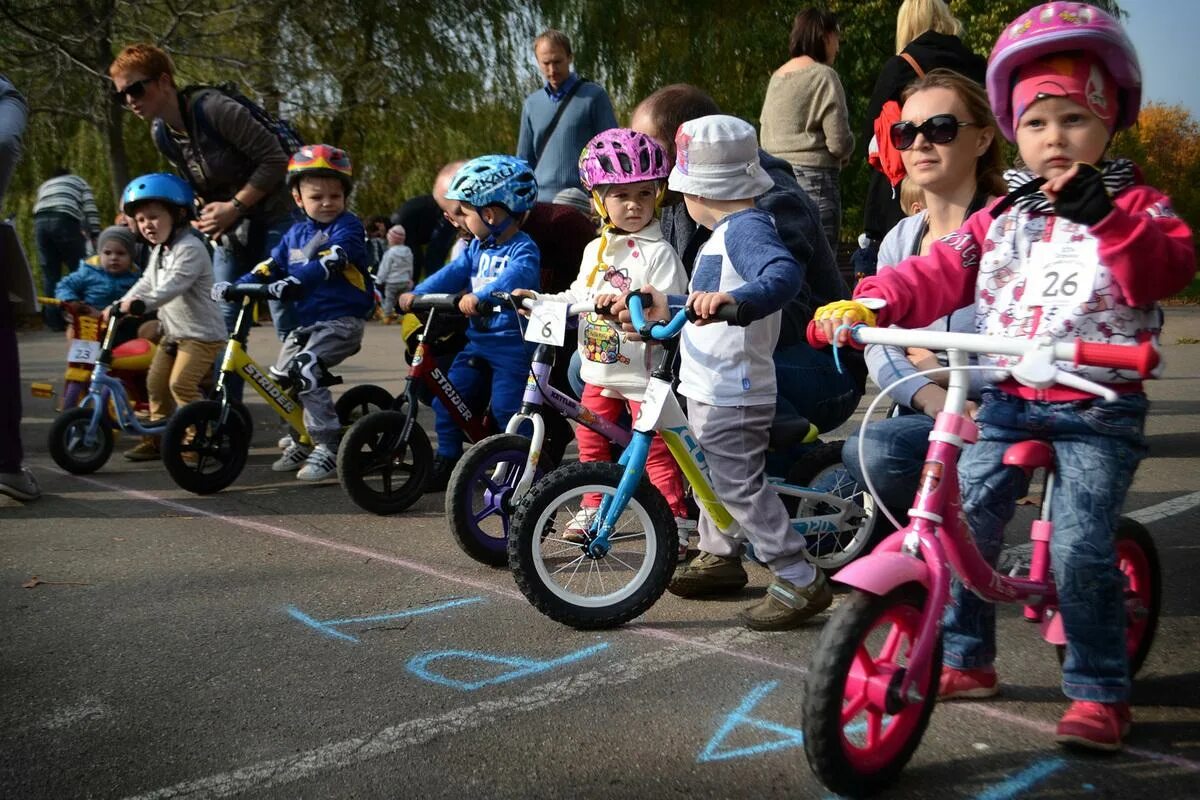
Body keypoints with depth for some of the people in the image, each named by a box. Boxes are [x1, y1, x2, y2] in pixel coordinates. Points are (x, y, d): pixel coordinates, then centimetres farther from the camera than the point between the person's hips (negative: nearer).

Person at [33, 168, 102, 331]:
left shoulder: (44, 186, 39)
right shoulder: (79, 181, 28)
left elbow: (37, 207, 25)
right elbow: (90, 207, 12)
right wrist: (94, 234, 8)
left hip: (40, 221, 4)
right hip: (64, 220, -4)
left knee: (49, 272, 5)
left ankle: (53, 320, 2)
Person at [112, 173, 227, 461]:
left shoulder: (190, 248, -18)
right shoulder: (158, 251, 14)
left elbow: (172, 285, -31)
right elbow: (147, 283, 17)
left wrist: (141, 303, -43)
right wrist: (120, 304, 4)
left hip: (201, 333, -10)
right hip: (173, 331, 10)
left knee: (181, 383, -18)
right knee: (156, 382, 11)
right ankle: (156, 437, 21)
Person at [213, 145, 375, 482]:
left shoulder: (348, 227, -8)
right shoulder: (295, 234, 15)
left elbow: (330, 261, -26)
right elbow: (271, 266, 12)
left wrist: (295, 282, -40)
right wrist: (235, 285, -3)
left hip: (342, 318, -8)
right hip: (307, 321, 8)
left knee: (305, 370, -25)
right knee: (280, 375, 10)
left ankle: (327, 448, -18)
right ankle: (300, 442, 29)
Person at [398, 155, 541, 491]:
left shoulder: (523, 249, -12)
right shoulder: (477, 248, 13)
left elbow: (516, 276, -31)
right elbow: (453, 273, 7)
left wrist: (479, 296, -46)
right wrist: (416, 293, -7)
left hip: (512, 344, -7)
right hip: (477, 341, 7)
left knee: (505, 407, -13)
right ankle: (447, 459, 18)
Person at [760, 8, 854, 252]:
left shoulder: (776, 77, 14)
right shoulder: (823, 76, -7)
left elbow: (765, 139, 16)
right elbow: (839, 141, -12)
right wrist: (845, 154, 8)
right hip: (815, 179, -7)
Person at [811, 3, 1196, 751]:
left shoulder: (1134, 204, 2)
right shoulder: (1003, 217, 11)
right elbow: (939, 274, 0)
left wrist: (1105, 217, -31)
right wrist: (870, 303, -16)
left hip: (1099, 407, -4)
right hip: (1008, 400, 4)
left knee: (1080, 549, -13)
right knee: (963, 524, 0)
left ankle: (1101, 693, 6)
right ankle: (966, 659, 21)